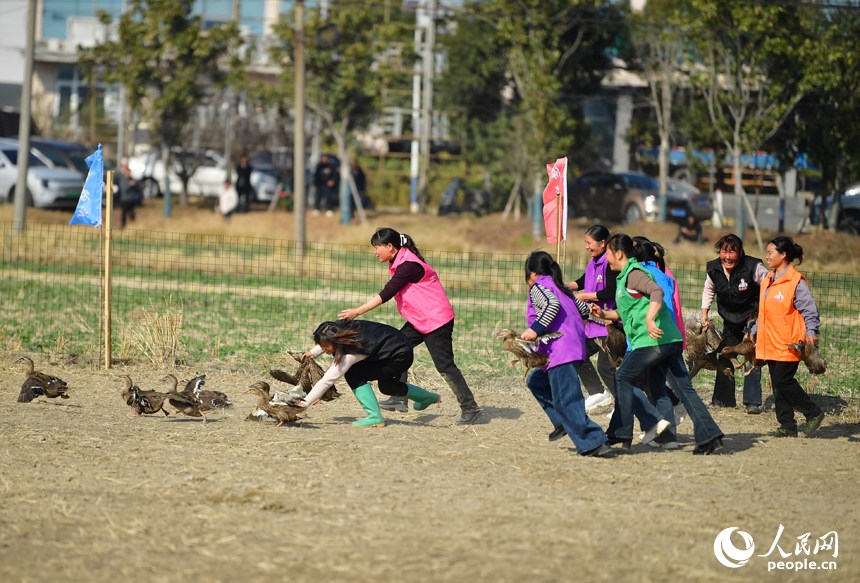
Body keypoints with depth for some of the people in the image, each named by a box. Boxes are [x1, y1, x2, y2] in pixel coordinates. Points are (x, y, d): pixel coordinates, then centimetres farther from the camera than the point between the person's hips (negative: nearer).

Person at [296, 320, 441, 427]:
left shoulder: (350, 354, -32)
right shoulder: (340, 328, -11)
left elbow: (327, 379, -33)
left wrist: (305, 402, -32)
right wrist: (313, 352, 7)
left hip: (400, 357, -10)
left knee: (354, 375, -20)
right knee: (386, 386, 32)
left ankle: (375, 417, -15)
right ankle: (429, 398, 54)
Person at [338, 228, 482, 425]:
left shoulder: (408, 266, -22)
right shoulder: (399, 262, 10)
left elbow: (386, 294, -24)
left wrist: (358, 311, -23)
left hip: (437, 319, -10)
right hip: (419, 320, 10)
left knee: (444, 366, -7)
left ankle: (470, 408, 0)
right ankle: (399, 399, 0)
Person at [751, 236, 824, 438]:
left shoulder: (796, 282, -11)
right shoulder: (768, 281, 15)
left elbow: (809, 309, -13)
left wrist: (811, 332, -25)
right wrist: (754, 331, 23)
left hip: (788, 343, -8)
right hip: (771, 343, 8)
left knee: (783, 380, -12)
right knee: (778, 384, 6)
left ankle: (814, 413, 5)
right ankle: (787, 426, 11)